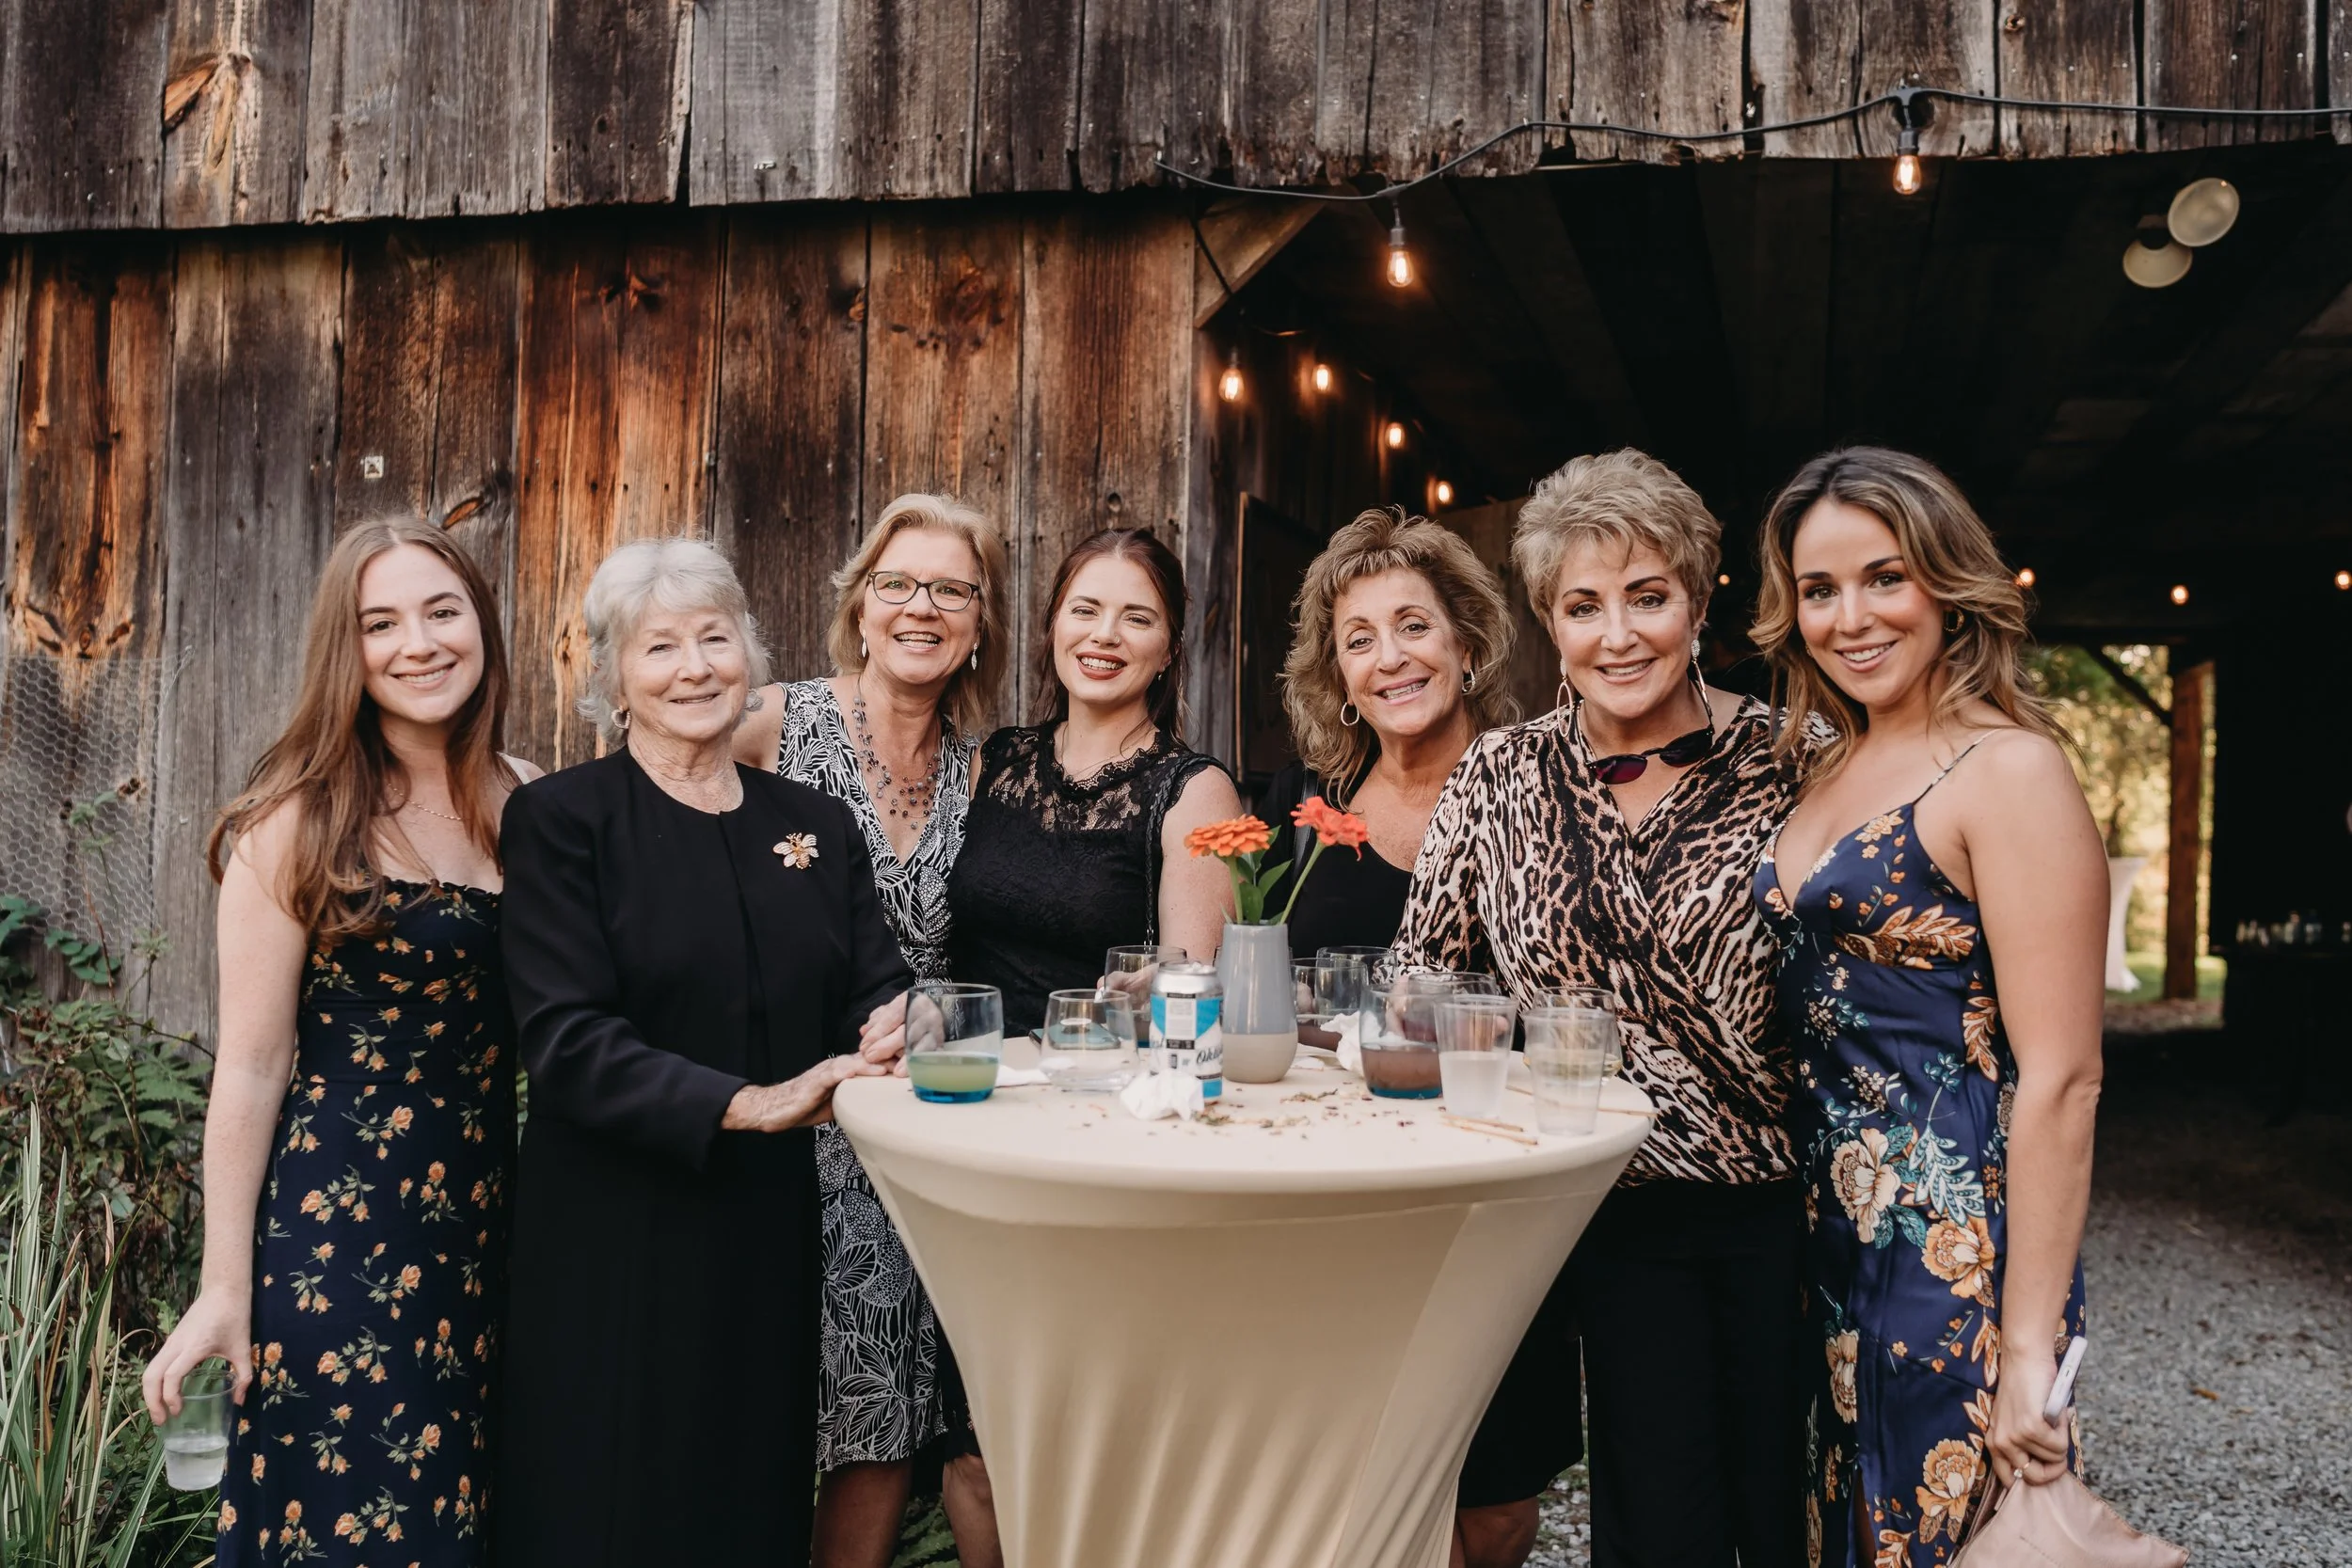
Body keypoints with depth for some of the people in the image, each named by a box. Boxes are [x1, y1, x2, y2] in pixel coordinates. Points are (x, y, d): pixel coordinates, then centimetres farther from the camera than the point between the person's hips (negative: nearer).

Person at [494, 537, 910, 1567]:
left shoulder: (818, 827, 9)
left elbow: (875, 993, 3)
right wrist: (746, 1104, -23)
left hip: (775, 1240, 4)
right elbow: (566, 1039, -13)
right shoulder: (561, 819, -4)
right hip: (616, 1250, -4)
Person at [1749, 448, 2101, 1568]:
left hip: (1954, 1248, -7)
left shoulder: (2006, 769, -13)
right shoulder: (1825, 772, 10)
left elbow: (2061, 1078, -17)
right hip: (1827, 1232, 7)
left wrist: (2029, 1349, -19)